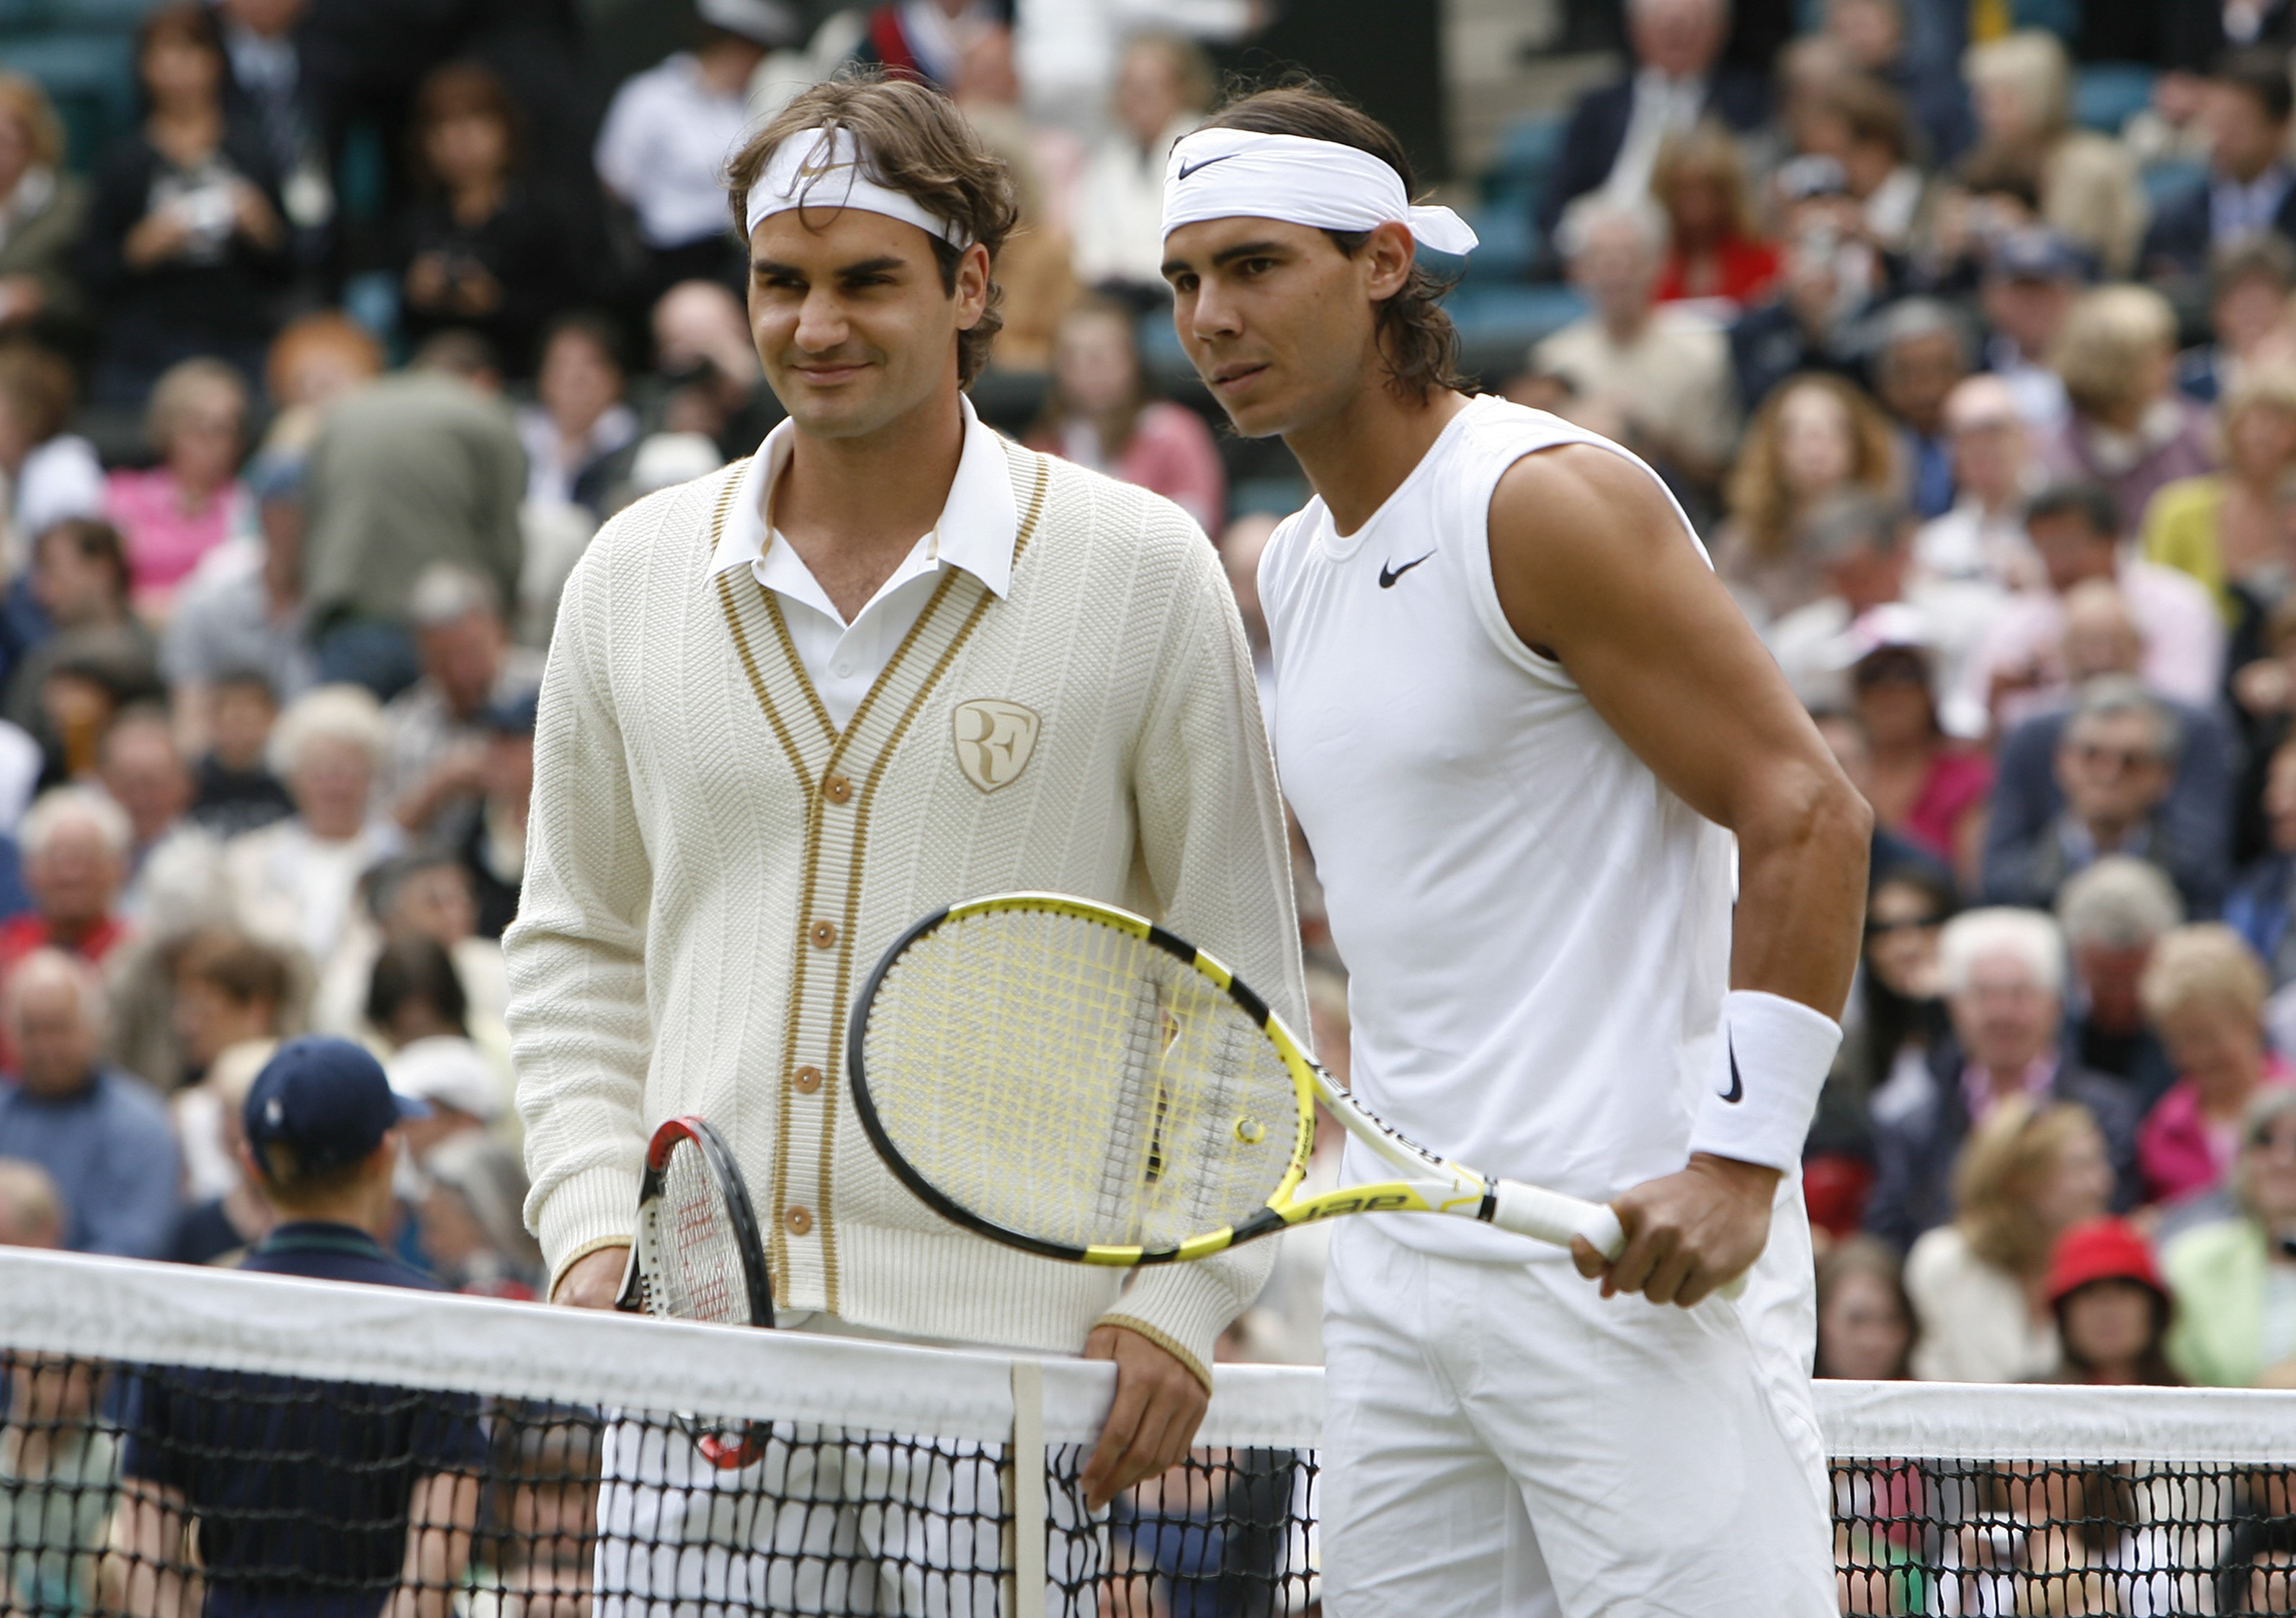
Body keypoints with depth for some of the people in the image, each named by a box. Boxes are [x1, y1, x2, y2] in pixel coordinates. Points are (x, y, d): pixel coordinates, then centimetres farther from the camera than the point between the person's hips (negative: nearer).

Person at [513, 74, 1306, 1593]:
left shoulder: (1141, 569, 2)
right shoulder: (635, 577, 11)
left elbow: (1240, 982, 4)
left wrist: (1179, 1300, -5)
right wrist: (592, 1230, 5)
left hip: (1000, 1357, -3)